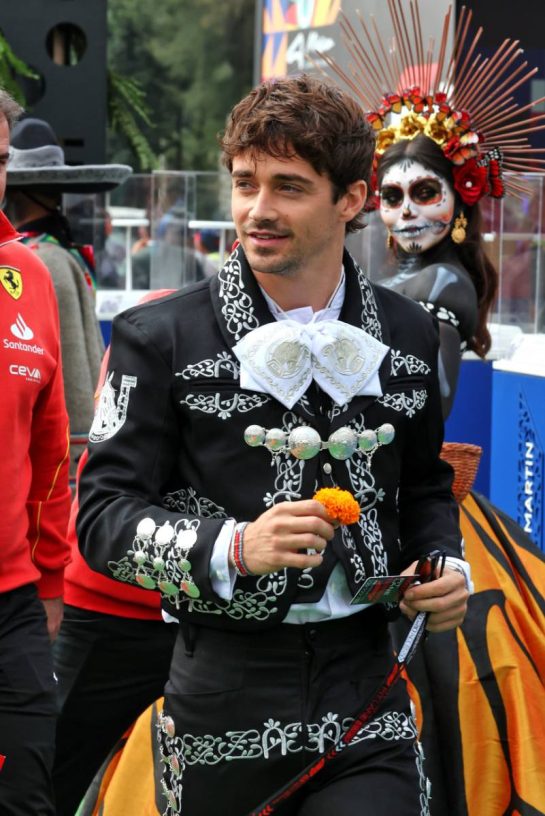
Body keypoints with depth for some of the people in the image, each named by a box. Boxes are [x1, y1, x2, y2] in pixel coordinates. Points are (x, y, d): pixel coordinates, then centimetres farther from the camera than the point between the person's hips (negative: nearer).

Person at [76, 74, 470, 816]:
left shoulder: (409, 336, 8)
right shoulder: (160, 338, -3)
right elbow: (103, 517, -5)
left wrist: (444, 566, 2)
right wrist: (233, 548, -21)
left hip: (367, 698, 2)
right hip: (225, 706, -2)